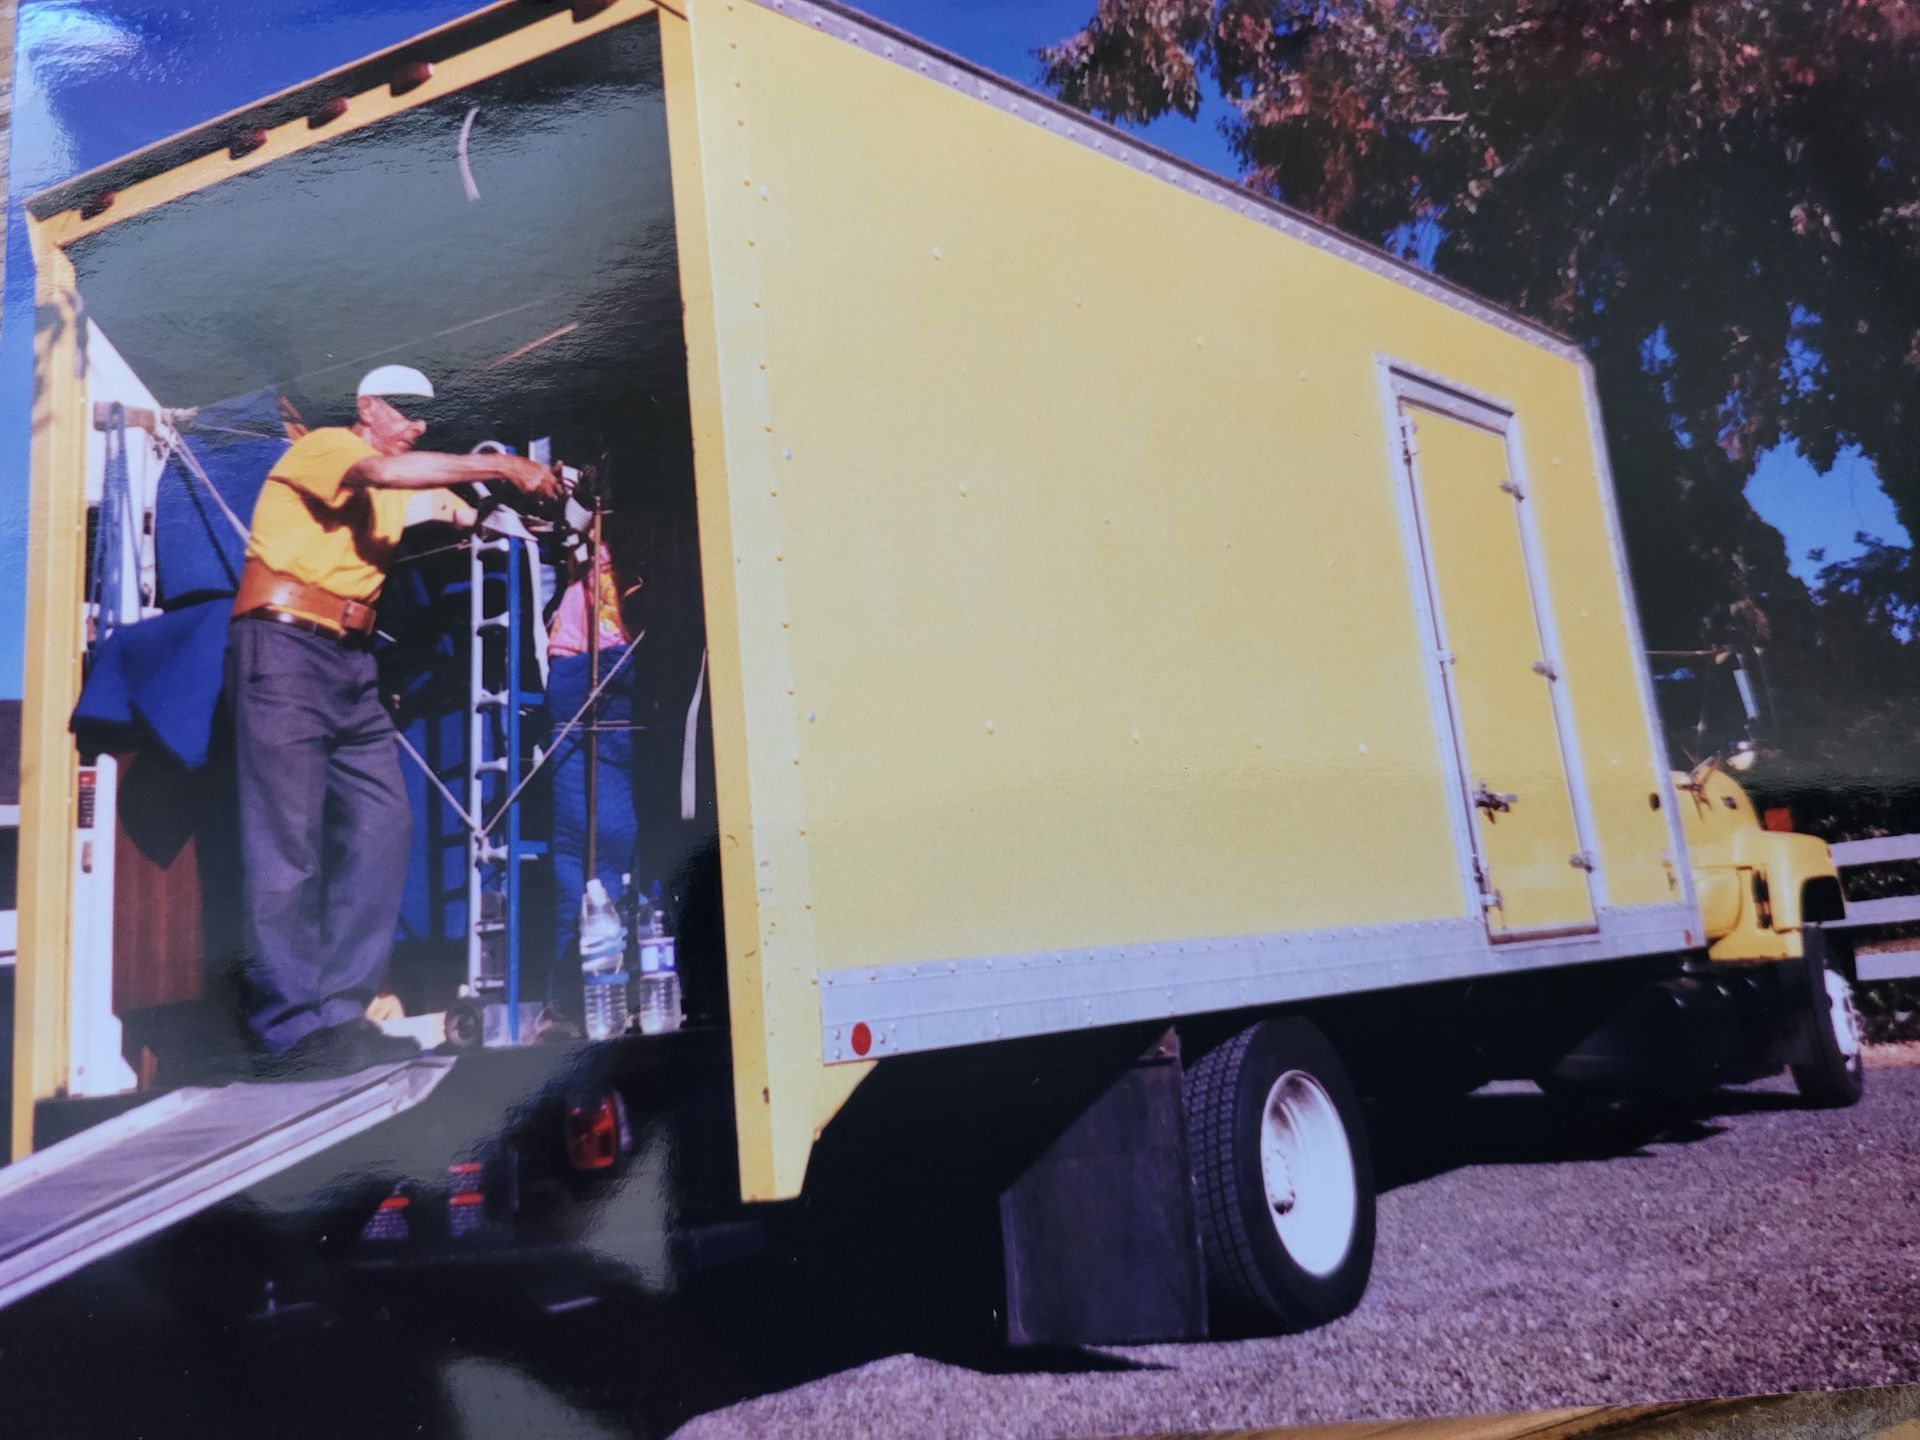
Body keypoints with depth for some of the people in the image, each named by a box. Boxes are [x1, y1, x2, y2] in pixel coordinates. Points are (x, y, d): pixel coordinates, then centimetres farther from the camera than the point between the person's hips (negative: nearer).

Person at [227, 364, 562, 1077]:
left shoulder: (405, 490, 22)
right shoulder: (324, 445, -1)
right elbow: (381, 471, -22)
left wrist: (534, 499, -8)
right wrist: (504, 465, -24)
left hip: (351, 664, 8)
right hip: (284, 649, -8)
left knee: (383, 826, 0)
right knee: (287, 840, -10)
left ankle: (340, 1012, 4)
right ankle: (291, 1031, -9)